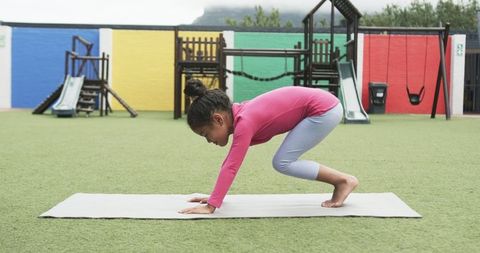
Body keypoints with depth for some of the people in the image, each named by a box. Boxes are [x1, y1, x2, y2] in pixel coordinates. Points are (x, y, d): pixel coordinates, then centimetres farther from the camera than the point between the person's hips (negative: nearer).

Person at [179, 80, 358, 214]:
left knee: (282, 163, -8)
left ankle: (344, 180, 0)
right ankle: (341, 181, 18)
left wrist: (210, 206, -24)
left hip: (324, 109, -10)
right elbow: (230, 161, 16)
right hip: (322, 107, 10)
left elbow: (231, 167, -24)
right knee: (286, 160, 13)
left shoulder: (244, 122, -20)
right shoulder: (240, 116, 8)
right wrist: (215, 197, 17)